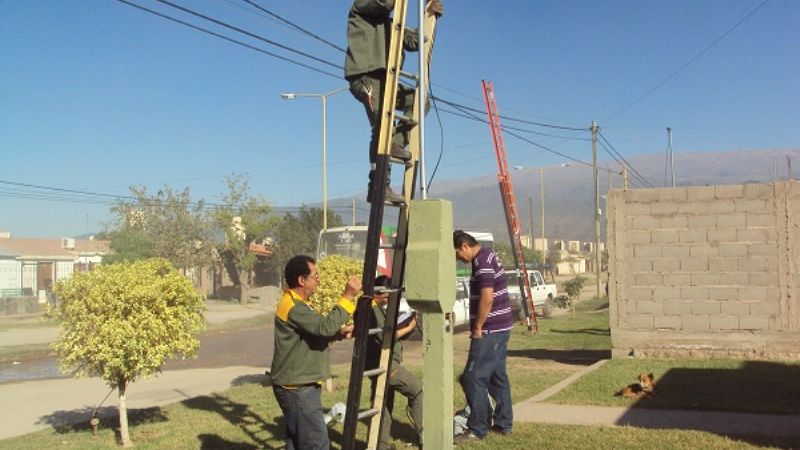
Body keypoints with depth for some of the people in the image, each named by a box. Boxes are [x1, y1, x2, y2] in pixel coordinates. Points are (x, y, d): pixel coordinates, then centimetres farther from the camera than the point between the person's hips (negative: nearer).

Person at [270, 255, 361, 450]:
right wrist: (347, 297, -25)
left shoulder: (295, 303, 14)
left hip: (297, 385, 11)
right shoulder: (293, 307, -21)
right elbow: (325, 326, -30)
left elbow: (315, 332, 20)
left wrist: (338, 333, 3)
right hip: (297, 388, -11)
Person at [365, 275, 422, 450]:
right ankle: (422, 436, 0)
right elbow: (385, 337, -22)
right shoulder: (372, 310, -16)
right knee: (418, 389, -6)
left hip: (383, 363, 10)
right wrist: (408, 328, -12)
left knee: (383, 404, 14)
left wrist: (409, 324, 3)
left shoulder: (379, 309, 15)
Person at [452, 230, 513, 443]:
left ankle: (477, 429, -2)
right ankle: (503, 423, 22)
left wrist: (477, 328, -16)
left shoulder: (482, 263, -17)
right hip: (500, 327, 10)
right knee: (498, 376, 15)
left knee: (473, 378, -6)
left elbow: (486, 298, -25)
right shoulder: (488, 256, 14)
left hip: (490, 330, -10)